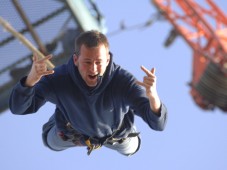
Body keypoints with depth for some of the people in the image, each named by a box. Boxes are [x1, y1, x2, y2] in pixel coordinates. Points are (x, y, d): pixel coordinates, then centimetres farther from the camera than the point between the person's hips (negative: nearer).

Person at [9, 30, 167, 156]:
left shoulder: (124, 81, -46)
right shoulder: (59, 78, -43)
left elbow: (159, 124, -51)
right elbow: (18, 108, -44)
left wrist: (152, 96, -76)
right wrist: (30, 80, -67)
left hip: (115, 133, 0)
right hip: (73, 129, 0)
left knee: (130, 148, 30)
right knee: (52, 142, 28)